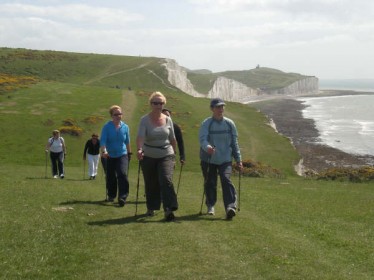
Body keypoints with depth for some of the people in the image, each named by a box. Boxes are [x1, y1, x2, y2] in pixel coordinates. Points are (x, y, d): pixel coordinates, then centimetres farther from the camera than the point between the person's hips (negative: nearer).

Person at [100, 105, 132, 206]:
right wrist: (104, 151, -33)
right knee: (110, 177, 9)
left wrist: (129, 153, 21)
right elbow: (103, 140, -17)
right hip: (110, 156, 0)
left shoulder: (125, 127, 0)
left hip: (122, 154, 0)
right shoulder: (107, 127, -8)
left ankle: (122, 197, -17)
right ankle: (111, 195, 30)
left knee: (122, 175, -16)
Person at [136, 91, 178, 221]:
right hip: (148, 157, 0)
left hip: (166, 155, 1)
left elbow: (172, 139, 12)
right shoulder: (145, 120, -7)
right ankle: (151, 208, 27)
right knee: (151, 184, 9)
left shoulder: (167, 120, 2)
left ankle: (168, 210, -19)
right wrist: (139, 149, -41)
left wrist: (174, 154, 16)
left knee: (166, 180, -17)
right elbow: (140, 136, -23)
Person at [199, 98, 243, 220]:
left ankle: (231, 207, -24)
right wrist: (207, 147, -42)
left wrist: (238, 159, 9)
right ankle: (210, 206, 30)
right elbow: (202, 139, -20)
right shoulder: (206, 123, -5)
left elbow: (234, 142, 11)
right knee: (210, 183, 8)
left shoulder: (229, 123, 5)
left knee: (226, 180, -17)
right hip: (208, 159, -1)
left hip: (225, 159, 1)